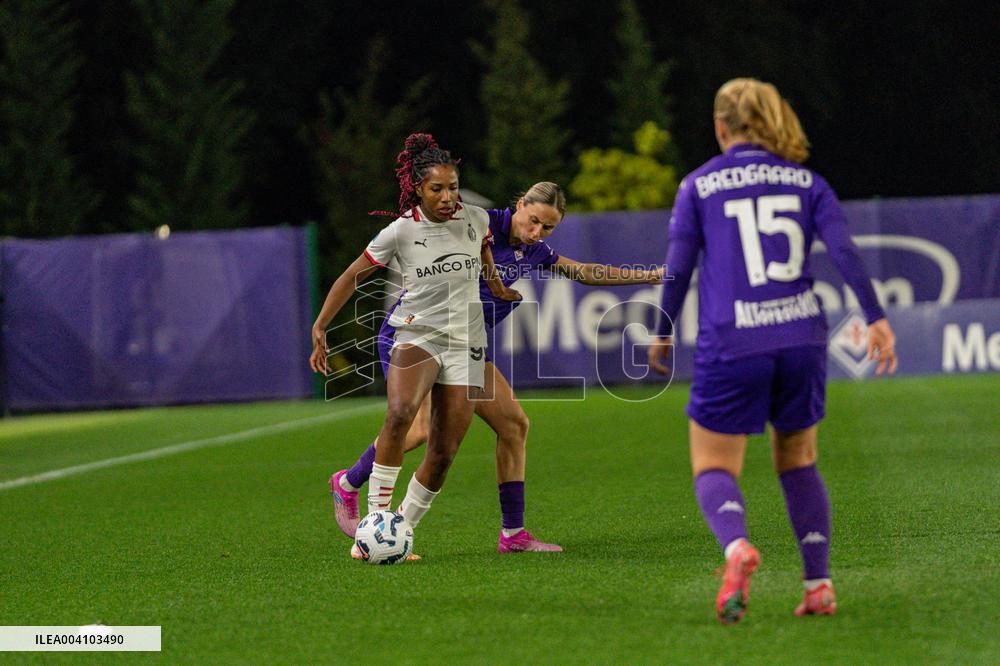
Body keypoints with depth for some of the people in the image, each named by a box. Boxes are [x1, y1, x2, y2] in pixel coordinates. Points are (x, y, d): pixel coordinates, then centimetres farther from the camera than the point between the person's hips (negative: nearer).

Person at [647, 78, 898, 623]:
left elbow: (678, 269, 2)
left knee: (713, 468, 4)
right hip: (801, 338, 3)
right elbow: (844, 251, -2)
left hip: (730, 347, -3)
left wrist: (663, 335, 15)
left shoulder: (698, 185, 4)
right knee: (797, 461, 19)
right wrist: (876, 319, -3)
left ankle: (737, 546, -27)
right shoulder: (805, 181, 10)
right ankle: (818, 583, 9)